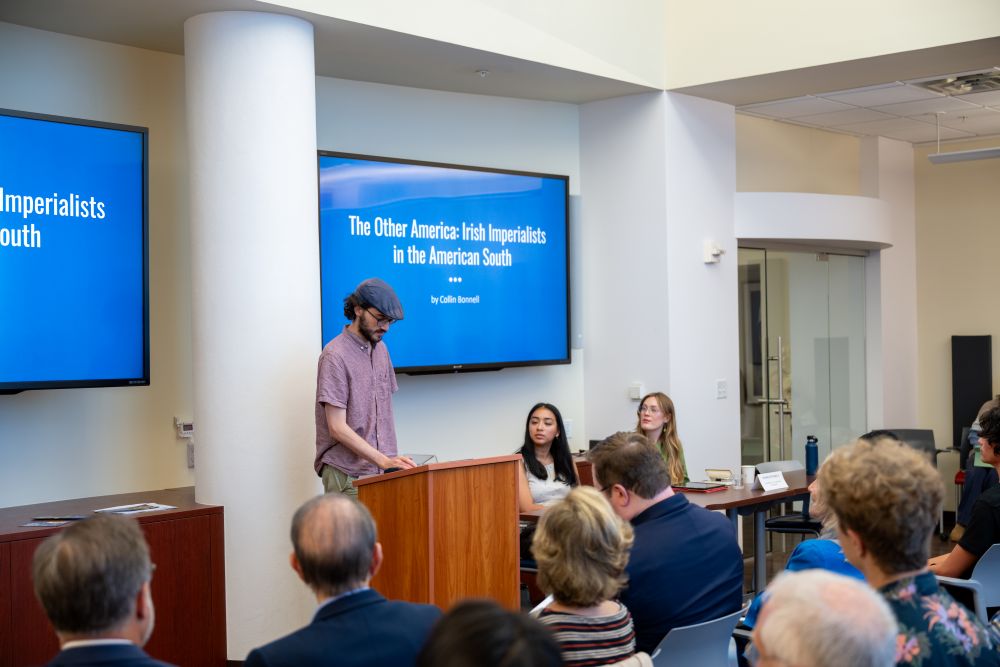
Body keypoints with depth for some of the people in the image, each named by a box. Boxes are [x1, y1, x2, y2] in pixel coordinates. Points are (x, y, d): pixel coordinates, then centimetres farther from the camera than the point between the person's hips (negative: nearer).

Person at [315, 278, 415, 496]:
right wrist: (383, 460, -21)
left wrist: (392, 460, 9)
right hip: (347, 475, -6)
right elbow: (337, 428, -15)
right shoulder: (335, 356, -11)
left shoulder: (380, 349, 12)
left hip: (379, 471, 7)